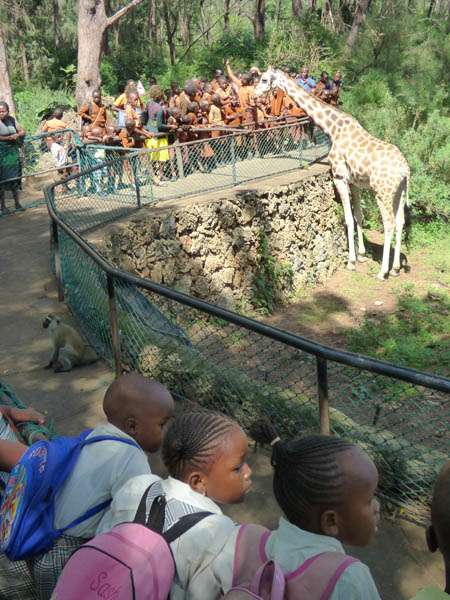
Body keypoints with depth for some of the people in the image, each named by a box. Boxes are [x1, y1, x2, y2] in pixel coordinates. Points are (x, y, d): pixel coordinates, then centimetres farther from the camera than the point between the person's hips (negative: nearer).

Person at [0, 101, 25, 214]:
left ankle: (17, 203, 18)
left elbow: (22, 132, 8)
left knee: (15, 177, 8)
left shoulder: (12, 119, 8)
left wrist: (17, 135, -13)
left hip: (13, 152, 5)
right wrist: (9, 138, -17)